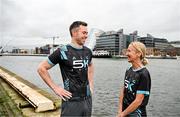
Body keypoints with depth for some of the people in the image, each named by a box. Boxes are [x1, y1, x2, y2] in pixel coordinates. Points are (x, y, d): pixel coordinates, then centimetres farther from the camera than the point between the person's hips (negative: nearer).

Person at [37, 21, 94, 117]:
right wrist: (55, 88, -10)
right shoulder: (63, 51, -13)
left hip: (87, 99, 6)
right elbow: (41, 68, -7)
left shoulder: (88, 51, 4)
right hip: (71, 101, -5)